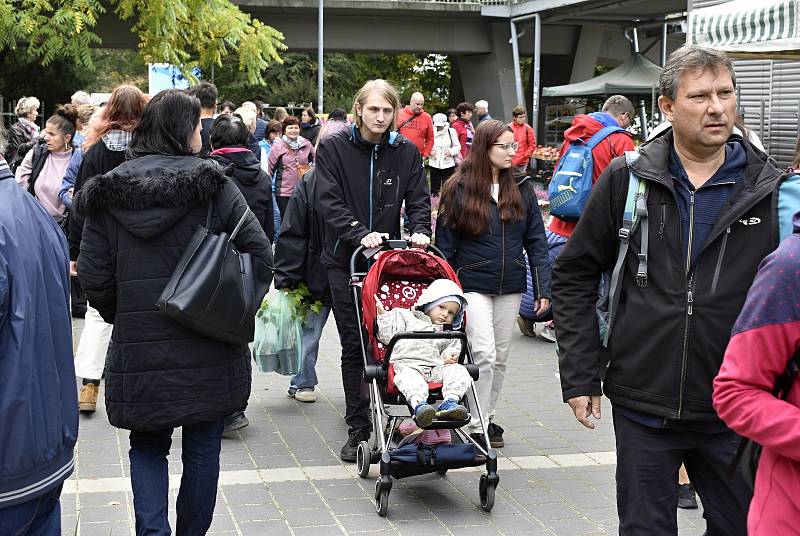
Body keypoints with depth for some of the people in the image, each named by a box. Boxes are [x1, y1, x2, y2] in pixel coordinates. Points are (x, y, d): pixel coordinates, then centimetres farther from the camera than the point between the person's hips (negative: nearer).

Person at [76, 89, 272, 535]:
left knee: (148, 446, 17)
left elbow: (94, 276, -2)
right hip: (208, 348, -1)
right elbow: (261, 256, -11)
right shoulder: (213, 185, -8)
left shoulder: (108, 193, -1)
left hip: (138, 348, 2)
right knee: (202, 449, 15)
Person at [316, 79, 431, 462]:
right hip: (345, 261, -2)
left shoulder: (405, 152, 6)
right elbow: (329, 201, -10)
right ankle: (358, 429, 10)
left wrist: (419, 230, -15)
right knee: (354, 344, 2)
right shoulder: (333, 148, -2)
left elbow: (418, 199, 5)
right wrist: (360, 234, -23)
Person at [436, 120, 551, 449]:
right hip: (473, 285, -4)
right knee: (484, 353, -12)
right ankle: (478, 425, 0)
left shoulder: (522, 189, 5)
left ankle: (487, 416, 26)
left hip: (510, 287, 4)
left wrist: (544, 287, 0)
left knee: (501, 356, 11)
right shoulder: (459, 189, -4)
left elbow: (536, 241, 6)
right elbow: (445, 243, -1)